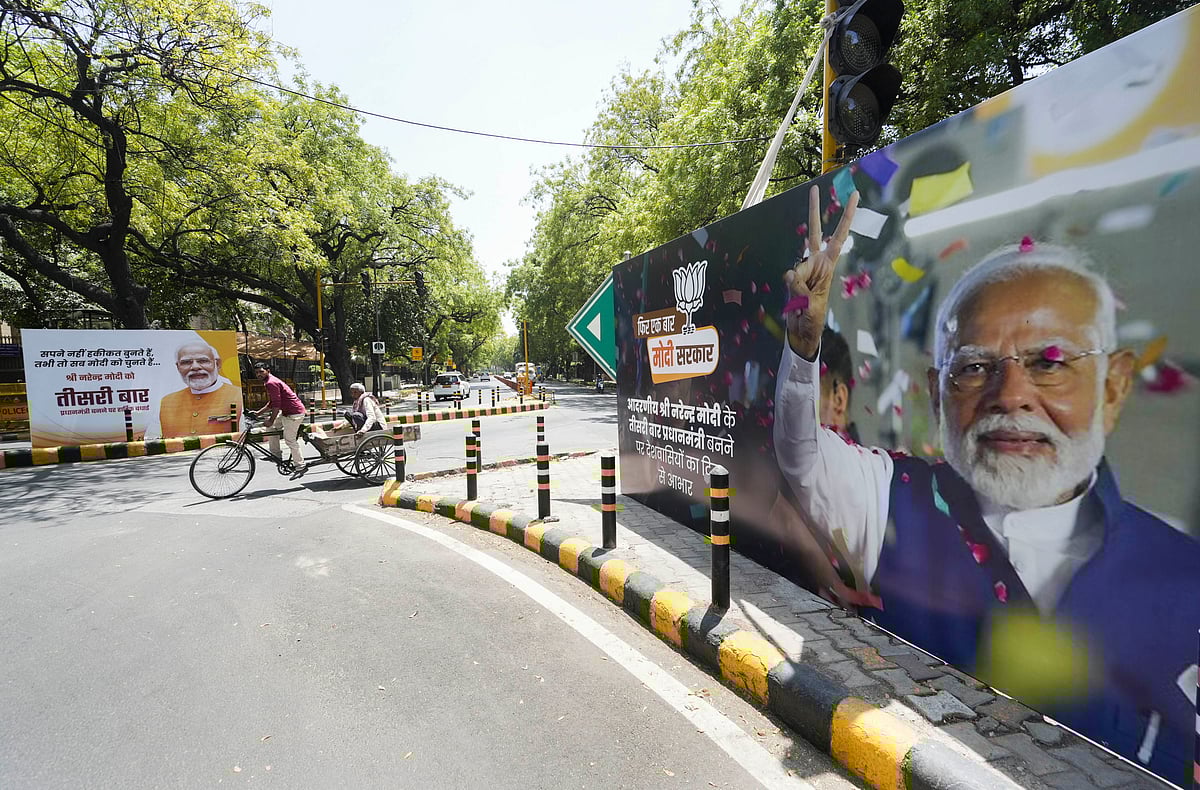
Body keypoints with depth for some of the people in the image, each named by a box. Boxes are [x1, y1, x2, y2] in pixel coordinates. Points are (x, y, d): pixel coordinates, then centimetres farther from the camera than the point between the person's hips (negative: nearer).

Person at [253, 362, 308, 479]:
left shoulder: (271, 383, -15)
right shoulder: (269, 382, 18)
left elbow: (276, 405, -20)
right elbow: (271, 404, 24)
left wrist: (271, 420, -18)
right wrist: (259, 413, 19)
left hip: (294, 413, -11)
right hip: (287, 412, 11)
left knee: (290, 440, -8)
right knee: (271, 426, 19)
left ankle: (301, 466, -1)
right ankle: (275, 455, 25)